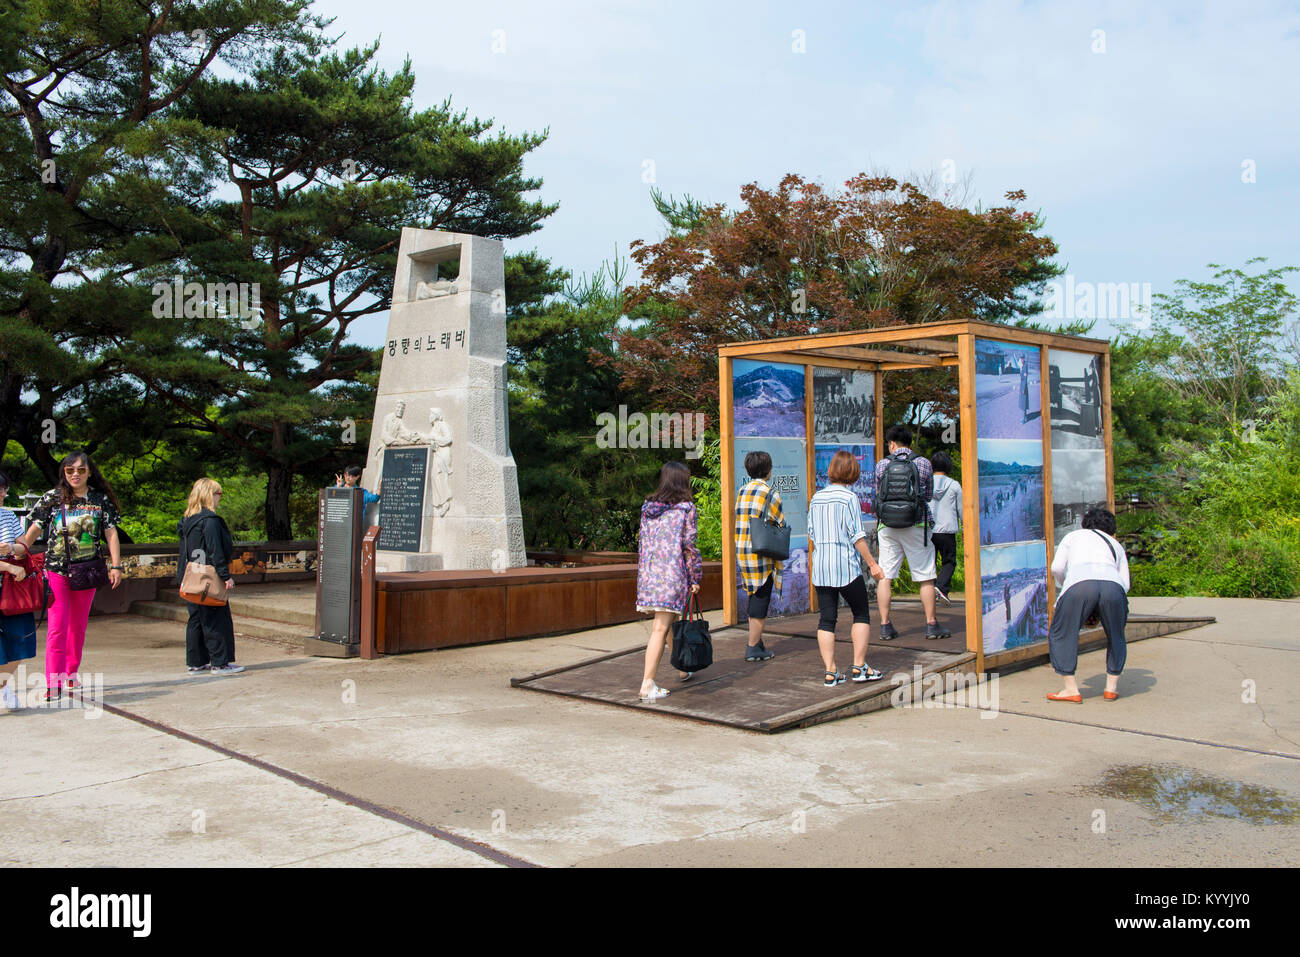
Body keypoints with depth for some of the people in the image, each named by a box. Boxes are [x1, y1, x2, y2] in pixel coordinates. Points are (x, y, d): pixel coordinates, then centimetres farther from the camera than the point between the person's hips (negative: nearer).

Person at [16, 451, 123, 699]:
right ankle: (53, 682, -9)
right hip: (56, 570, -2)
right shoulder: (52, 498, 3)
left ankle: (71, 673, 25)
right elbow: (33, 532, 5)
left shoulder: (101, 500, 6)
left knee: (78, 626, 11)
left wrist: (116, 566, -2)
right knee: (57, 626, -9)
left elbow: (111, 534, 5)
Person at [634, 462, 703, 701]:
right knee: (661, 629, -5)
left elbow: (642, 543, 13)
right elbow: (689, 546, -7)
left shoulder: (648, 508, 11)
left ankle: (683, 668, 37)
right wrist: (695, 578, 1)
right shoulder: (686, 509, -5)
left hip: (648, 573, 6)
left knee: (669, 622, 20)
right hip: (673, 574, -6)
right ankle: (647, 684, -8)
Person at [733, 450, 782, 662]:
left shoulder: (741, 491, 9)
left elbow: (739, 520, 11)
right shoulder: (770, 493, -11)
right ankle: (753, 648, 2)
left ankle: (757, 641, 23)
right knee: (761, 599, 0)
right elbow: (780, 524, -7)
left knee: (755, 597, 17)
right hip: (762, 553, -7)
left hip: (742, 551, 7)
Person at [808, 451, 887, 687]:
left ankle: (830, 672, 5)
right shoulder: (849, 497, -8)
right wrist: (872, 563, -5)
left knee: (827, 618, 6)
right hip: (846, 566, -5)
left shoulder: (817, 498, 8)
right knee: (861, 614, 9)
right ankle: (859, 667, 7)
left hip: (820, 568, 5)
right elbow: (857, 536, -10)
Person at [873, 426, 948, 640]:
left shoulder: (882, 465, 2)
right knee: (925, 576, 7)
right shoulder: (923, 463, 0)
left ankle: (885, 625, 5)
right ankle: (931, 625, 10)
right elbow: (929, 495, 11)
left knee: (884, 575, 6)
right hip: (915, 526, -1)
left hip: (887, 526, 1)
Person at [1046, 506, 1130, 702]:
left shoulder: (1074, 536, 33)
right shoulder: (1116, 545, 37)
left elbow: (1057, 568, 18)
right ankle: (1112, 687, 27)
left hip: (1080, 584, -2)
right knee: (1116, 637, 26)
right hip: (1113, 585, 3)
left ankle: (1071, 689, 9)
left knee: (1061, 634, 13)